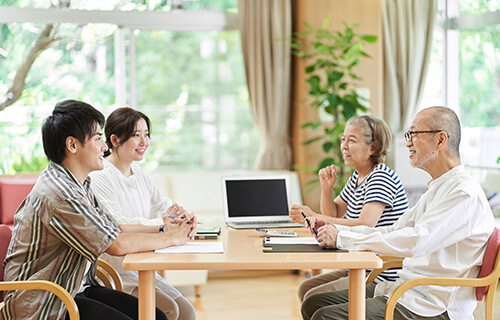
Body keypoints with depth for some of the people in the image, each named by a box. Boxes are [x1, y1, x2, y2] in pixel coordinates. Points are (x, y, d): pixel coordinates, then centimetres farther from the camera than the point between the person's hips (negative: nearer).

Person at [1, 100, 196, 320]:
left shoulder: (78, 184, 11)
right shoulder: (57, 192, -22)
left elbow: (113, 230, 15)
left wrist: (162, 228, 4)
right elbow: (117, 245, -22)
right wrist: (171, 238, -10)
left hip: (77, 289, 9)